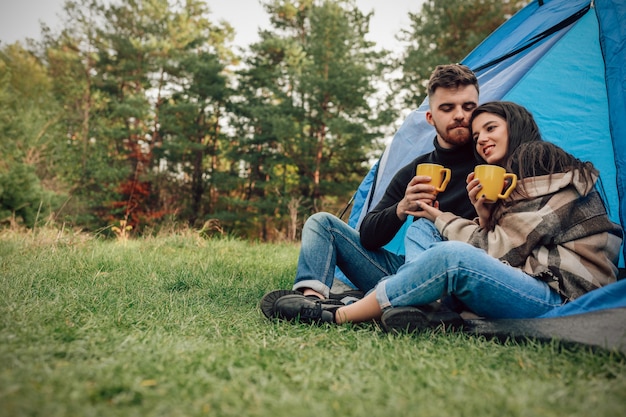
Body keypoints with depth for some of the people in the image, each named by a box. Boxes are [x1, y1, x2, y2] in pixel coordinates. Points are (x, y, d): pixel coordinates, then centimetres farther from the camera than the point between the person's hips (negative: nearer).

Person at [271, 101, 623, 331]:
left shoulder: (545, 164, -6)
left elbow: (504, 251, -12)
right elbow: (497, 249, 10)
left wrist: (445, 220, 0)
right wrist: (485, 216, -5)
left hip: (562, 298, -9)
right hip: (522, 285, 9)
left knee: (455, 256, -35)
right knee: (422, 229, 2)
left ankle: (336, 316, -24)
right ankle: (412, 310, -26)